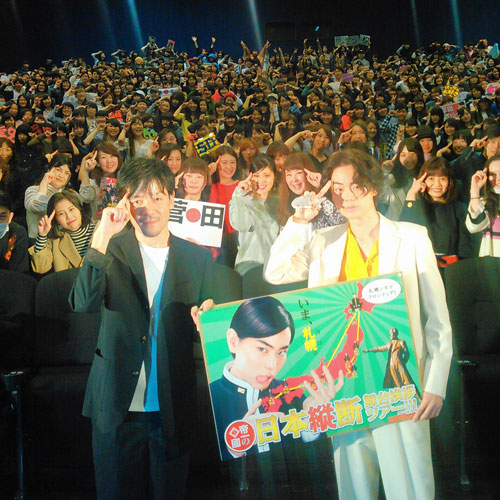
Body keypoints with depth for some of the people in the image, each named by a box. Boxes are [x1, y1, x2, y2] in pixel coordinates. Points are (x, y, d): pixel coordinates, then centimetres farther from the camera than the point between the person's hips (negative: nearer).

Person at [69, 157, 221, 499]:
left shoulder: (198, 258, 3)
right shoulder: (112, 251, -2)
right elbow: (84, 304, -19)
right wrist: (101, 238, -24)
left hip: (172, 407, 1)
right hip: (118, 405, -1)